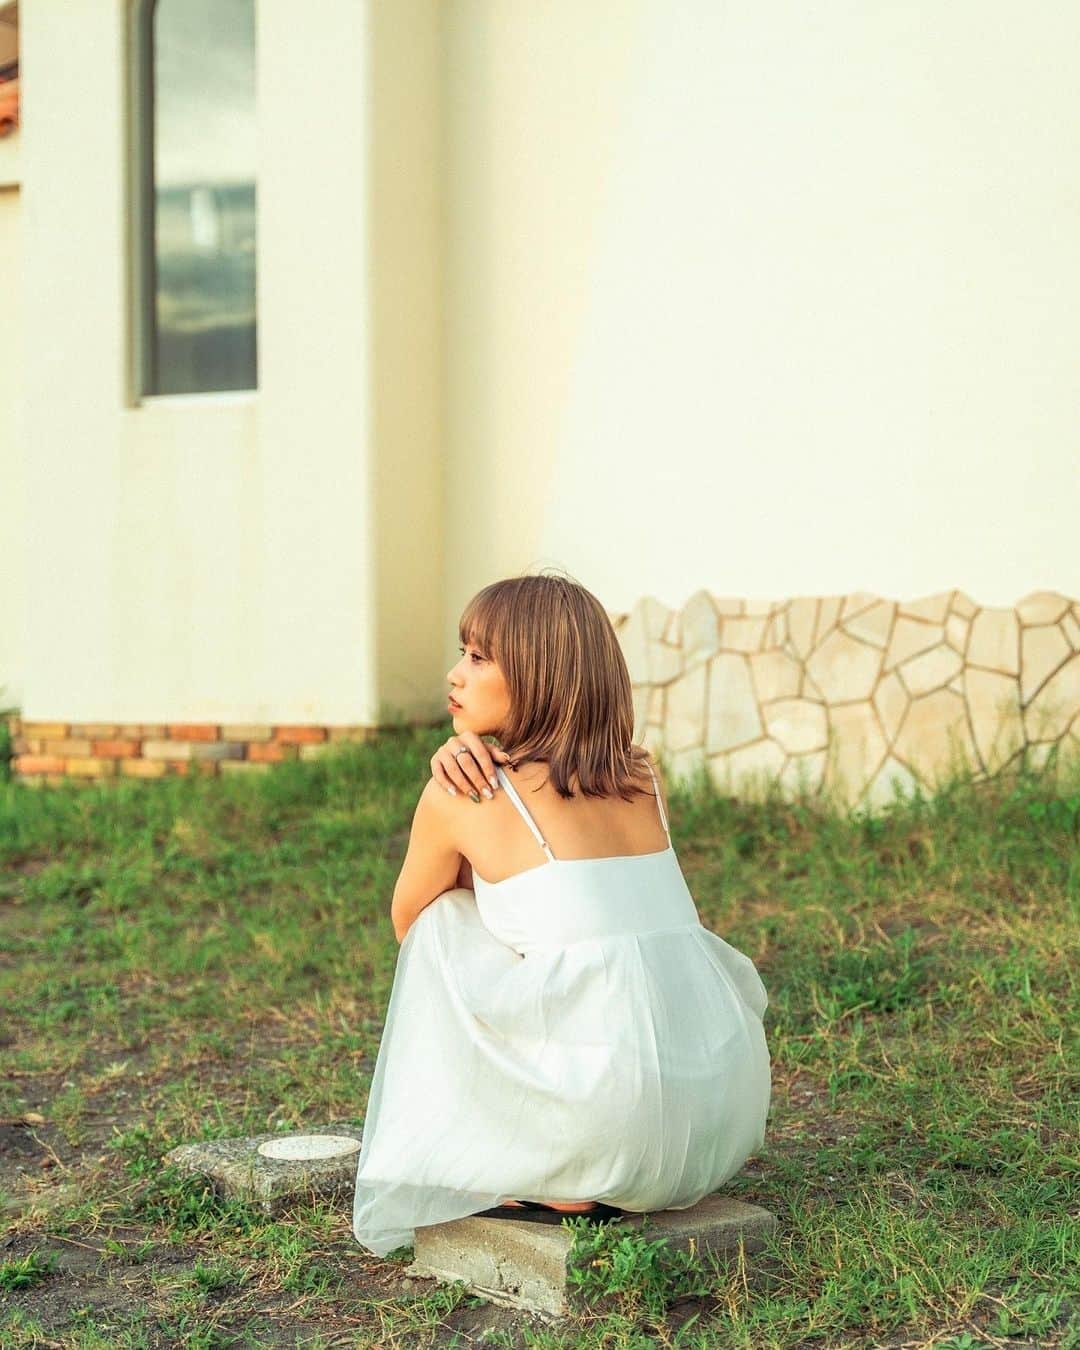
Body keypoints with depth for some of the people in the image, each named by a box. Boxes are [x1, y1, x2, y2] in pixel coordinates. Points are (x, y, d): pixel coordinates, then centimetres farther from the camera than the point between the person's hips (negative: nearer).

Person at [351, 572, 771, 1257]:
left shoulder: (458, 798, 1)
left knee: (442, 919, 14)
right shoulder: (643, 776, 14)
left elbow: (406, 921, 19)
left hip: (610, 1122, -6)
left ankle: (544, 1185, 14)